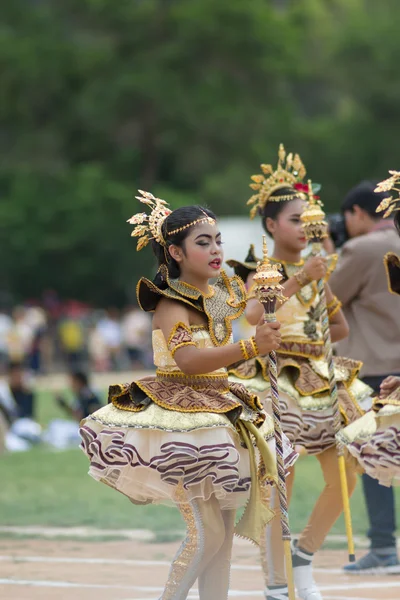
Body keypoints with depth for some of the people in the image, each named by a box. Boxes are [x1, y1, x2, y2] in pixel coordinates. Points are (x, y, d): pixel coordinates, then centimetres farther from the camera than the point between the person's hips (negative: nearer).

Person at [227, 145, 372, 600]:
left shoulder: (315, 273, 11)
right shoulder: (263, 273, -6)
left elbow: (340, 328, 19)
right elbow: (253, 314, -28)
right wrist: (300, 280, -32)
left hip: (319, 383, 7)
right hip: (277, 384, -6)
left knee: (344, 477, 2)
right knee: (279, 487, -6)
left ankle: (303, 561, 22)